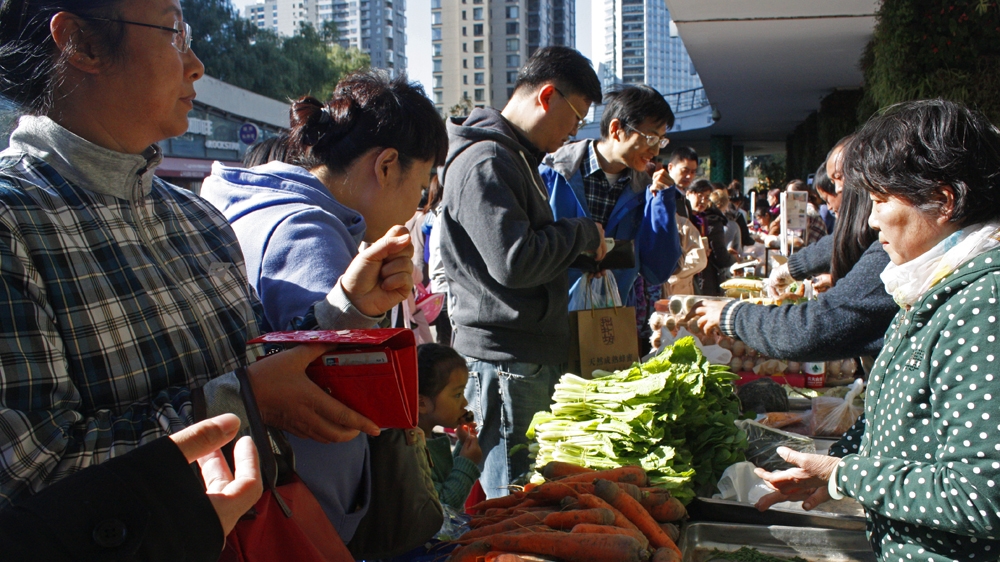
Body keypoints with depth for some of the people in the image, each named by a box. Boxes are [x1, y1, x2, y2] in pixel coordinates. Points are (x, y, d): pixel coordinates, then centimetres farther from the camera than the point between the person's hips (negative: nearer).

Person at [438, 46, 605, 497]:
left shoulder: (516, 157, 19)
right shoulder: (485, 160, -16)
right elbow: (514, 262, -25)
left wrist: (584, 250, 13)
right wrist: (582, 232, -10)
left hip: (532, 358, 10)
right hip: (503, 361, -10)